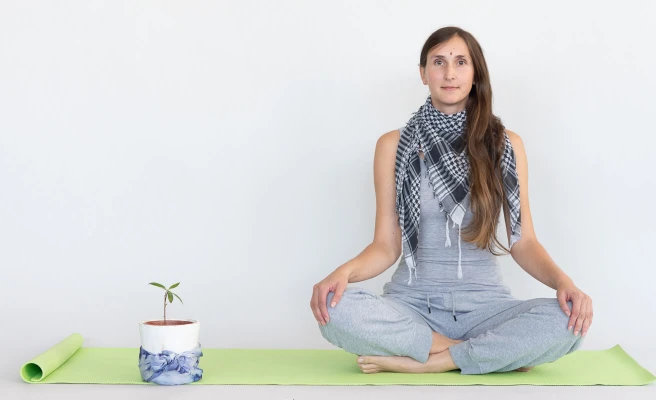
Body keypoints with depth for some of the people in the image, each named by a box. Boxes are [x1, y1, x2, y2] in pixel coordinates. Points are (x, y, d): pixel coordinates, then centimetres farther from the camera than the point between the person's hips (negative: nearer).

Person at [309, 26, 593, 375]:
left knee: (567, 323, -30)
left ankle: (416, 362, -19)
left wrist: (562, 279, -15)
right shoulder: (393, 146, 4)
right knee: (335, 310, -32)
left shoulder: (506, 145, 6)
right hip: (412, 303, 0)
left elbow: (523, 242, 5)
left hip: (483, 304, 0)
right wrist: (344, 271, -19)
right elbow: (386, 245, 2)